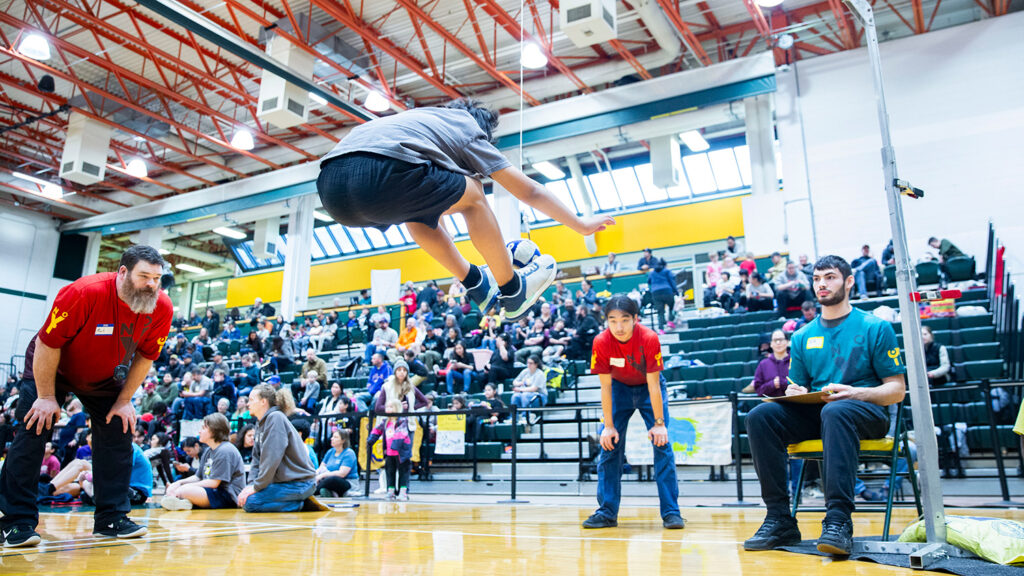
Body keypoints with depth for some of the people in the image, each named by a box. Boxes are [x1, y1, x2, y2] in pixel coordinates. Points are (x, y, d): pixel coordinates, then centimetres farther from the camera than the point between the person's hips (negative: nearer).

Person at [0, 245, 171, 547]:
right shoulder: (84, 292, -36)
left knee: (118, 434, -3)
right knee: (32, 432, -12)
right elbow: (48, 344, -25)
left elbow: (145, 357, -7)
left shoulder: (162, 308, -22)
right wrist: (46, 397, -20)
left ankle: (112, 518, 7)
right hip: (50, 369, -4)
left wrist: (124, 401, -7)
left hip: (104, 379, 4)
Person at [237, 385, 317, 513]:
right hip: (284, 481, 10)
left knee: (250, 501, -17)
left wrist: (256, 486, -16)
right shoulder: (261, 423, 14)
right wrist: (253, 484, 0)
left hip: (299, 482, -10)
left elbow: (272, 458, -21)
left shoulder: (275, 418, -14)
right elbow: (257, 458, 14)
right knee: (243, 495, 8)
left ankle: (301, 504, -8)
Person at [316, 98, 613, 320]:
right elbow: (529, 192, 25)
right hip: (379, 176, -7)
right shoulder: (471, 132, 22)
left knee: (417, 204, 33)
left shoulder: (424, 116, 38)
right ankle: (512, 291, 23)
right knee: (471, 192, 16)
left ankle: (477, 285, 36)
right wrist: (581, 224, 36)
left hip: (329, 183, 7)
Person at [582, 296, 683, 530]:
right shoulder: (601, 342, -25)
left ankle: (670, 512, -5)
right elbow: (605, 386, -18)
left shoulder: (649, 338, -30)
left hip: (649, 388, -1)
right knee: (609, 445, -7)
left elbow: (653, 384, -23)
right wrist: (609, 426, -18)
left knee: (661, 444, -13)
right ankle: (607, 512, 0)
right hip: (619, 389, 2)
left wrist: (659, 423, -22)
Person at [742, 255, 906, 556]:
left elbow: (897, 390, 1)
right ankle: (780, 519, -22)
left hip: (865, 411, -4)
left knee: (835, 412, -40)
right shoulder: (803, 336, 16)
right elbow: (797, 388, 19)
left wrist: (855, 393, -18)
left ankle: (838, 520, -40)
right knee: (760, 416, -25)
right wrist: (794, 392, -6)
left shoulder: (876, 327, 5)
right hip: (813, 412, 4)